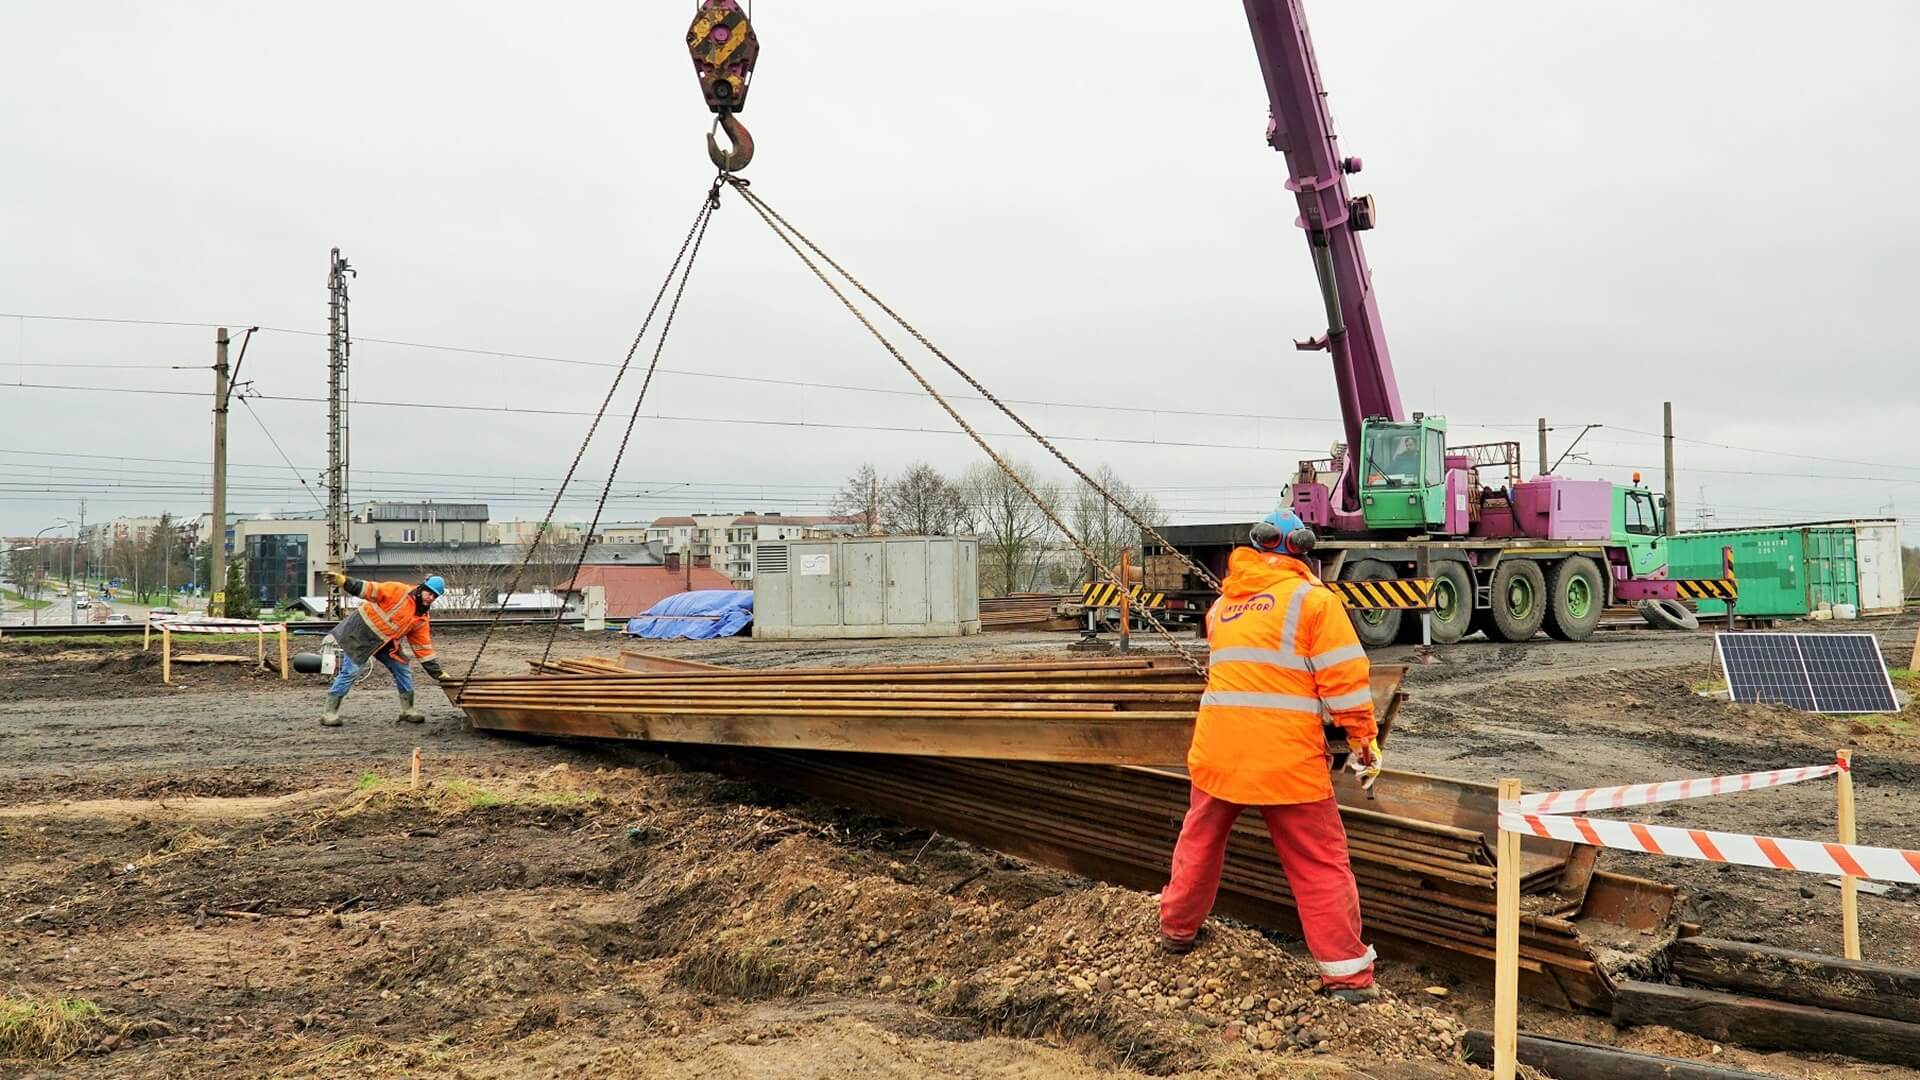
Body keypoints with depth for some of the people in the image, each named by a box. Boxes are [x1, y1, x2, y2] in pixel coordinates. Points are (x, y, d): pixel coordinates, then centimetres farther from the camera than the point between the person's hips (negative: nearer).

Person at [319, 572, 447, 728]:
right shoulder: (399, 591, -15)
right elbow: (370, 589, -21)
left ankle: (408, 710, 19)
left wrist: (438, 673, 1)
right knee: (350, 672, -10)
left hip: (385, 644, 7)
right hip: (360, 634, -7)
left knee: (402, 671, 4)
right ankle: (329, 713, -1)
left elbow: (423, 648, 5)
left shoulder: (420, 620, 3)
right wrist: (342, 580, -33)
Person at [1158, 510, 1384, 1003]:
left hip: (1217, 747, 4)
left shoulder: (1222, 604, 15)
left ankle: (1177, 928, 38)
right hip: (1288, 757, -4)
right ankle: (1347, 973, 5)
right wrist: (1365, 741, 2)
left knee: (1201, 839, 24)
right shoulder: (1311, 598, -1)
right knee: (1320, 862, 4)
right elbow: (1344, 678, -7)